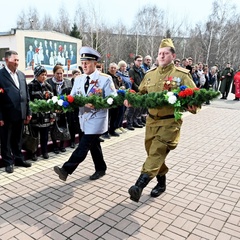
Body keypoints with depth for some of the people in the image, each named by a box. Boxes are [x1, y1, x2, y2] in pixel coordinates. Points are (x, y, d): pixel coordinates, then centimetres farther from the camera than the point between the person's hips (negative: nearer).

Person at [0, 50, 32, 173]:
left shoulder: (21, 74, 9)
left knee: (18, 139, 18)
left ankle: (19, 159, 32)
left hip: (20, 114, 5)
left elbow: (26, 94, 12)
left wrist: (28, 112, 10)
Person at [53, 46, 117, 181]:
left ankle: (66, 170, -7)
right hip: (85, 118, 7)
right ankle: (101, 169, 32)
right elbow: (72, 97, 5)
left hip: (96, 119, -6)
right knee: (93, 144, 17)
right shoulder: (79, 79, 8)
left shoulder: (105, 79, -9)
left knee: (83, 146, -9)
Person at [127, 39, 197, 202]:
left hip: (170, 122, -5)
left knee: (157, 152, -16)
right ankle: (161, 182, 32)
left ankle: (140, 185, -21)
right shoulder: (150, 74, 10)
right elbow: (140, 93, 20)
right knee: (152, 151, 12)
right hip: (151, 120, 6)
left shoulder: (182, 75, -5)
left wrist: (192, 107, -27)